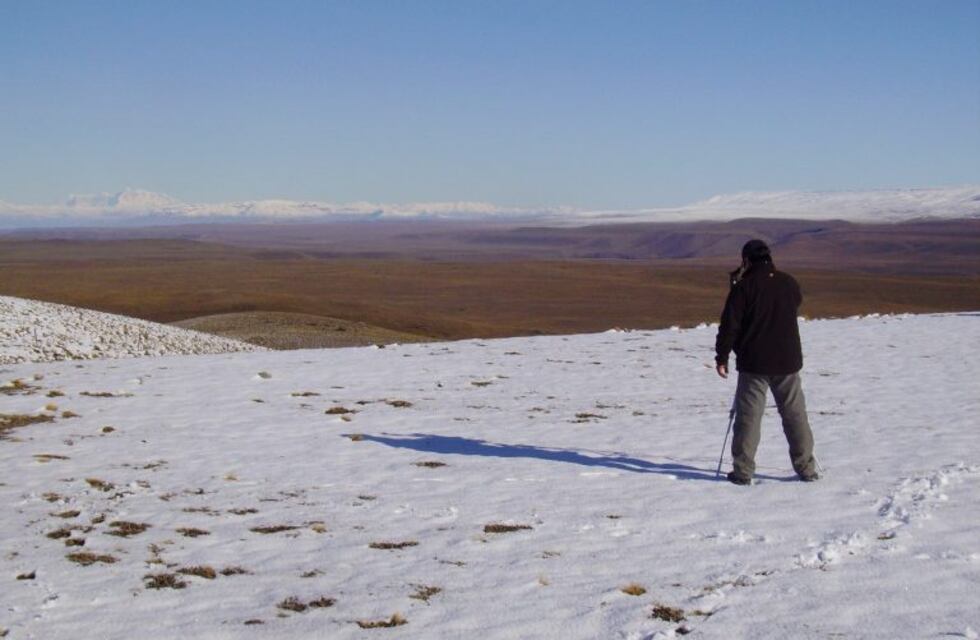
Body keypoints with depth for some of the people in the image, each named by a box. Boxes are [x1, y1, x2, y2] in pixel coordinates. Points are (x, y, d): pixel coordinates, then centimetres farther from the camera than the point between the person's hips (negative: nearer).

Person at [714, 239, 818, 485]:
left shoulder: (744, 287, -9)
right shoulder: (789, 283, 5)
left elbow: (730, 324, -11)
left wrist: (722, 357, -2)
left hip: (754, 363, -4)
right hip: (788, 362, 4)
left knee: (749, 416, 2)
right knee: (795, 415, 11)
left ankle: (743, 471, 2)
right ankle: (806, 468, 14)